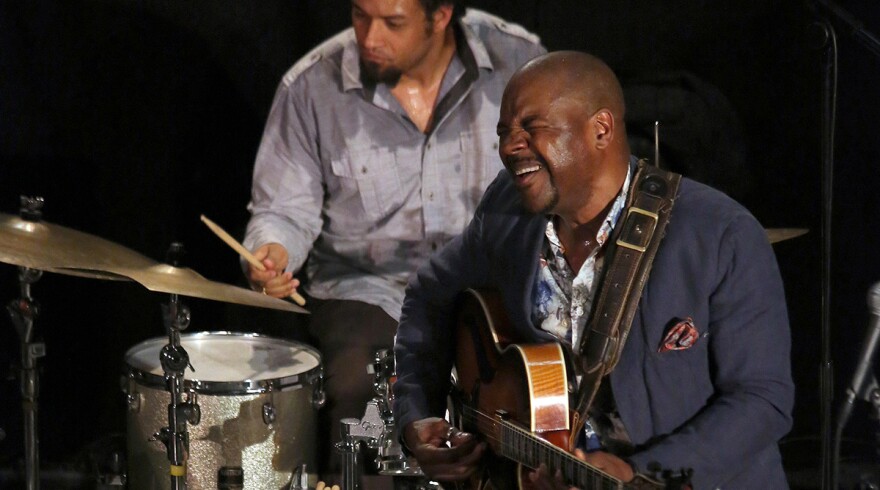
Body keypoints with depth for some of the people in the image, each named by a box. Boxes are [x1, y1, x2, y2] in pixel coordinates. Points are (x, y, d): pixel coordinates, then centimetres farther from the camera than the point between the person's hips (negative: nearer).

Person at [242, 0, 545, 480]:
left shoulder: (517, 61, -4)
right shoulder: (313, 86, -6)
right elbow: (285, 209, 1)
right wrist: (273, 253, -20)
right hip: (367, 290, -1)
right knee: (357, 399, -29)